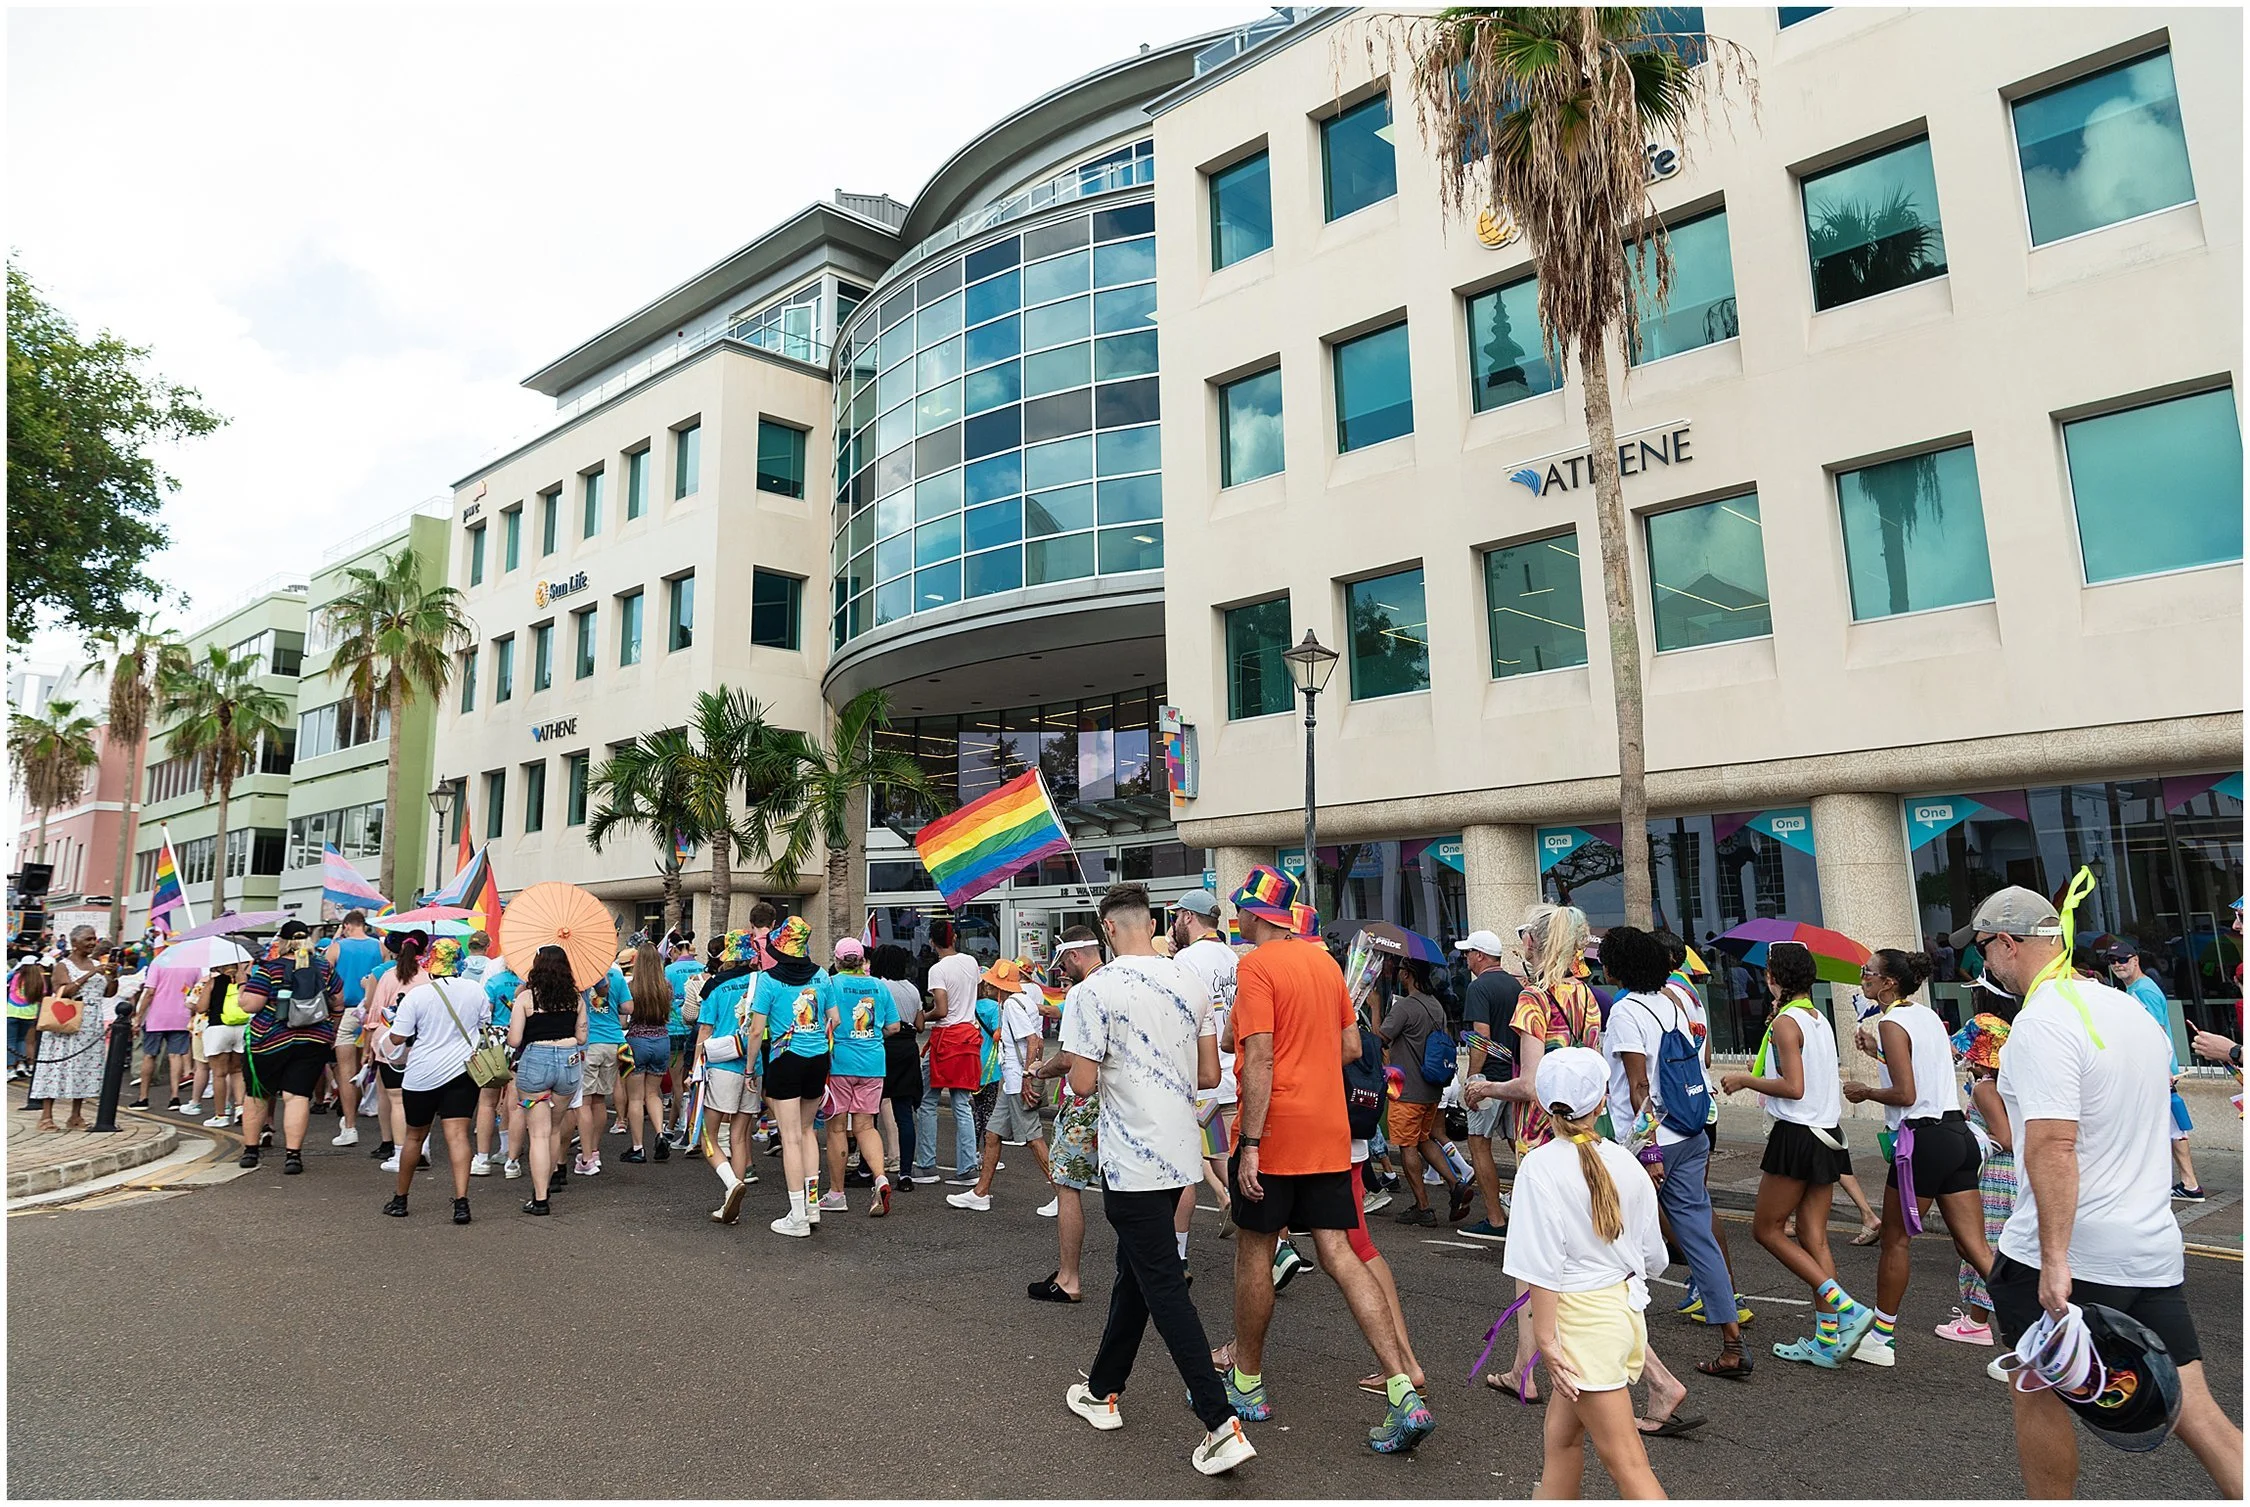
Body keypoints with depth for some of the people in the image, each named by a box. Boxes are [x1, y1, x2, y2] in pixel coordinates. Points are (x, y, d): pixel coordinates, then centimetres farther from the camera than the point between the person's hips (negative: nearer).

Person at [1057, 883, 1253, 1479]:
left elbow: (1083, 1084, -15)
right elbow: (1210, 1076, 6)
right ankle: (1103, 1391, 35)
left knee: (1164, 1288, -1)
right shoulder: (1192, 983, 2)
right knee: (1134, 1272, 20)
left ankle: (1222, 1424, -4)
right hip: (1181, 1154, 7)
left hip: (1133, 1161, -6)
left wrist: (1077, 1061, 6)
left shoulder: (1095, 991, -15)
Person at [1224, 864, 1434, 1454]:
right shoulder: (1326, 962, 10)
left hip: (1275, 1129, -7)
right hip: (1329, 1131, 7)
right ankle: (1404, 1392, -1)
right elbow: (1351, 1046, 14)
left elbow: (1260, 1056, -20)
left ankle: (1246, 1382, 24)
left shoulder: (1255, 966, -13)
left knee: (1254, 1250, 10)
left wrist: (1249, 1144, -19)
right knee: (1338, 1252, 7)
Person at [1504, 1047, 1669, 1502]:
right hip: (1627, 1307, 7)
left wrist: (1546, 1339, -12)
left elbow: (1544, 1264, -19)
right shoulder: (1624, 1162, -1)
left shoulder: (1540, 1166, -17)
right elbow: (1653, 1257, 8)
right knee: (1561, 1432, 21)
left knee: (1624, 1459, 0)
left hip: (1583, 1318, -7)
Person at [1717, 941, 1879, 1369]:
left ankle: (1846, 1308, -5)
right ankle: (1827, 1340, 8)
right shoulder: (1820, 1019, 11)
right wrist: (1762, 1070, 24)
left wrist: (1745, 1080, -8)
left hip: (1797, 1136, -8)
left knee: (1767, 1228, 3)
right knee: (1814, 1237, 9)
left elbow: (1793, 1087, -20)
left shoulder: (1786, 1022, -13)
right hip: (1827, 1134, 8)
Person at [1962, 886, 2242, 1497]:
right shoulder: (2132, 1008, 11)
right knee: (2193, 1411, 9)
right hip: (2157, 1252, 8)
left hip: (2062, 1261, -8)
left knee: (2037, 1391, 10)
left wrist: (2054, 1258, -25)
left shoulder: (2041, 1022, -17)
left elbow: (2053, 1146, -25)